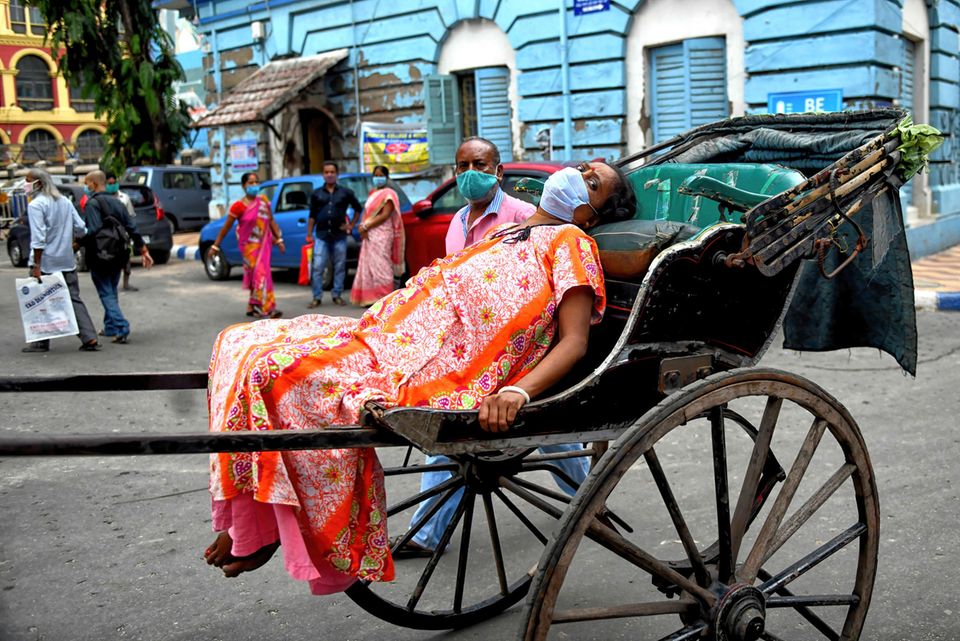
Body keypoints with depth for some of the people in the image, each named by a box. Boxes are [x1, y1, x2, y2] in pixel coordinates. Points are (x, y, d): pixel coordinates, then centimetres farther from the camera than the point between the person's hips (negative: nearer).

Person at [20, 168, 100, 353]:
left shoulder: (36, 205, -11)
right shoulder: (65, 201, 10)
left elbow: (38, 237, -18)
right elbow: (81, 228, 10)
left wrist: (36, 265, -18)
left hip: (45, 262, -6)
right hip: (67, 261, 6)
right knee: (74, 299, 8)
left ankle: (41, 342, 11)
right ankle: (90, 339, 0)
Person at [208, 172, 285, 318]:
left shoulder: (263, 201, 4)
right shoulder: (239, 206, -10)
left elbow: (271, 221, 11)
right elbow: (226, 227, -6)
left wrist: (279, 240, 7)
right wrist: (215, 245, -4)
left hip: (264, 244, 5)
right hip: (250, 245, -5)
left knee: (257, 274, 11)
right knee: (259, 274, -10)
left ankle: (252, 306, 23)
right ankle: (266, 308, -10)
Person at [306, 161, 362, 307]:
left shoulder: (345, 192, 6)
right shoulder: (316, 194, 9)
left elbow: (358, 208, 15)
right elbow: (312, 216, 10)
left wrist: (351, 225, 8)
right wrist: (309, 235, 4)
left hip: (339, 236, 0)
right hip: (321, 236, 0)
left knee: (339, 268, 5)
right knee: (317, 267, -5)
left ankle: (337, 295, 16)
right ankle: (317, 297, 2)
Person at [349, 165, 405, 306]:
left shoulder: (388, 194, -5)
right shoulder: (372, 193, 20)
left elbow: (385, 215, -14)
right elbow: (367, 212, 19)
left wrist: (366, 226, -14)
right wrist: (362, 226, -1)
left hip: (381, 235, -8)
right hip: (369, 235, 8)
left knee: (379, 265, -11)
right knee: (368, 266, 7)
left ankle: (384, 299, -11)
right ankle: (370, 298, 11)